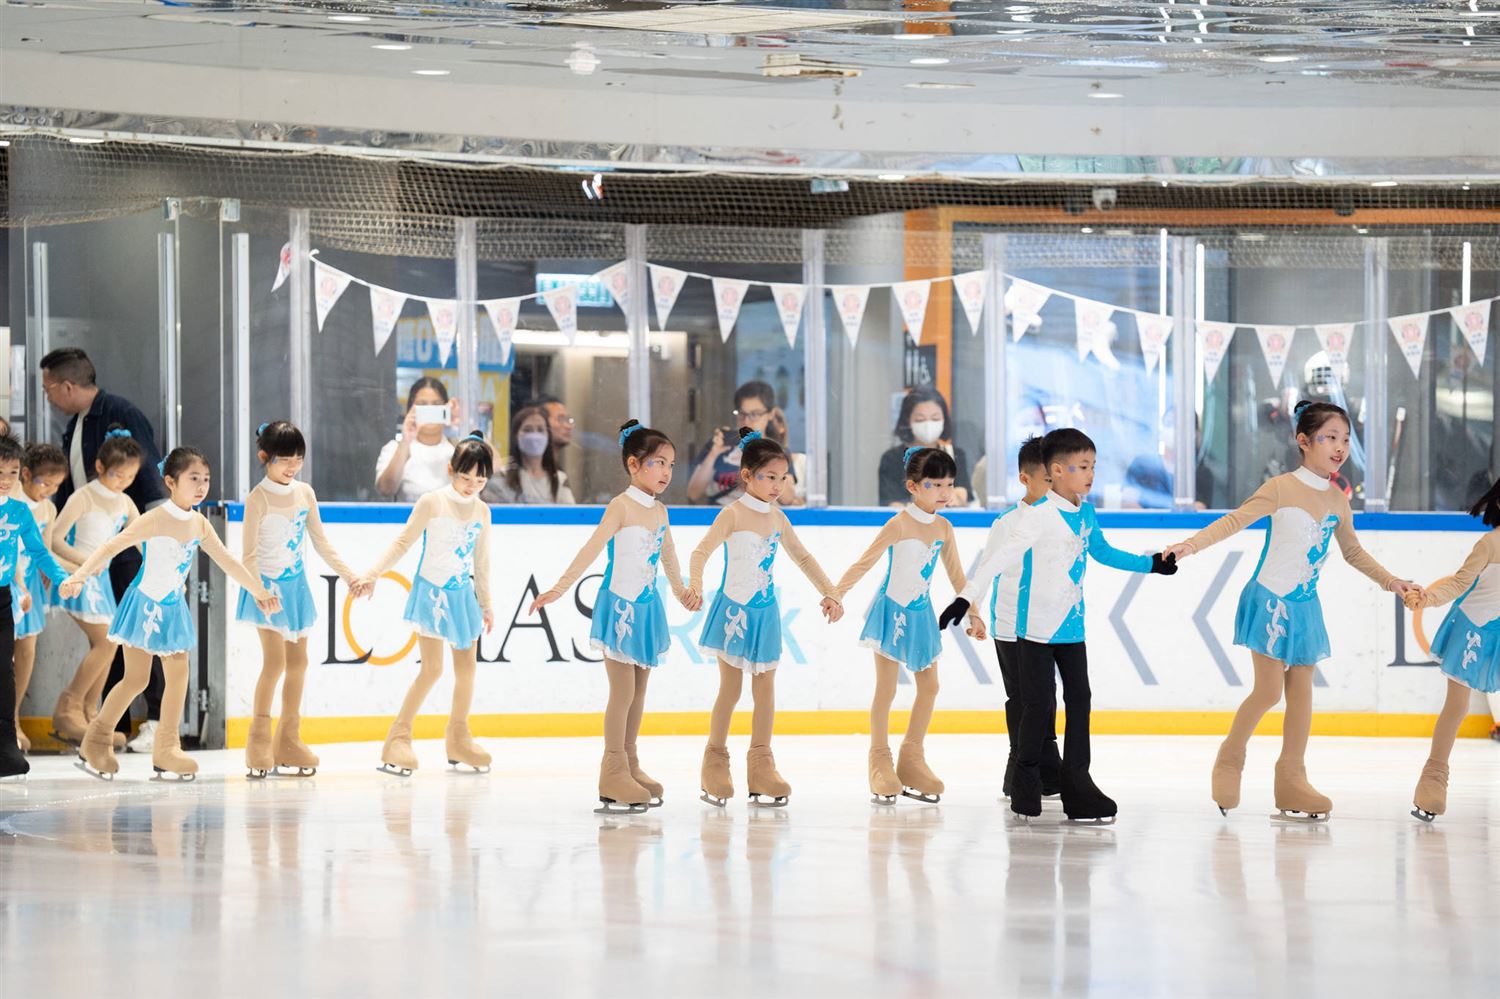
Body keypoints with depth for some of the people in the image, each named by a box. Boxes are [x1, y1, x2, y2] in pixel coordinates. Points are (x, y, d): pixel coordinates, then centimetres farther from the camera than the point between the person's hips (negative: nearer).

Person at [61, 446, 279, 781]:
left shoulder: (199, 524, 1)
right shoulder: (156, 519, -20)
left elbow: (227, 561, 14)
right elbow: (112, 546, -25)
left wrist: (260, 591, 21)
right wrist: (79, 576, -37)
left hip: (173, 608, 7)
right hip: (145, 605, -7)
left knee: (178, 677, 5)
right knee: (136, 679, -6)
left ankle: (166, 751, 12)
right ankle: (95, 744, 7)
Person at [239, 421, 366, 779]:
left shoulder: (305, 493, 5)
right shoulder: (259, 498, -12)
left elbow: (321, 543, 12)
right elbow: (249, 554, -14)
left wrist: (348, 575, 5)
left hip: (297, 585, 6)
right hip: (267, 585, -6)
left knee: (298, 662, 8)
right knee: (275, 661, -13)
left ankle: (288, 743, 16)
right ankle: (258, 745, -4)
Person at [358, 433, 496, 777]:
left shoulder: (482, 511, 6)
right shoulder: (433, 503, -10)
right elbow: (403, 542, -8)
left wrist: (486, 604, 19)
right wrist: (374, 573, -18)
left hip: (464, 594, 6)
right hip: (432, 593, -6)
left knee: (467, 666, 8)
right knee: (432, 668, -12)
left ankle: (458, 740, 23)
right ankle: (398, 738, -5)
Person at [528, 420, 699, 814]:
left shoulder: (660, 511, 8)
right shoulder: (622, 507, -13)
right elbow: (591, 550, -20)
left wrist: (681, 591, 36)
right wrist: (558, 589, -28)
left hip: (647, 607, 7)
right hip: (620, 605, -7)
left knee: (638, 690, 11)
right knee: (623, 689, -6)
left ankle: (629, 766, 18)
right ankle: (613, 774, -2)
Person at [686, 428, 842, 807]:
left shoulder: (777, 519, 6)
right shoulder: (733, 514, -11)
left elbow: (803, 558, 16)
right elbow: (702, 551, -19)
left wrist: (829, 593, 11)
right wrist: (695, 583, -38)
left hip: (765, 613, 6)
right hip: (734, 609, -6)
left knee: (765, 689, 5)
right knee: (731, 689, -2)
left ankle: (761, 766, 12)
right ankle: (715, 765, 10)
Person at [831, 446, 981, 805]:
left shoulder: (944, 529, 1)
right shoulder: (899, 525, -16)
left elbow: (956, 573, 11)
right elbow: (865, 562, -18)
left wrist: (972, 612, 13)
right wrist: (837, 594, -26)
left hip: (921, 614, 6)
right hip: (892, 612, -6)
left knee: (929, 686, 8)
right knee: (885, 688, -3)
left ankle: (912, 759, 18)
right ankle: (880, 761, 6)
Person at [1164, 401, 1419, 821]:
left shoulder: (1338, 501, 7)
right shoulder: (1282, 489, -12)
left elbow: (1353, 551, 21)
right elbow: (1235, 520, -17)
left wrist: (1389, 580, 18)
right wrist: (1192, 544, -30)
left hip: (1305, 607, 6)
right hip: (1271, 601, -6)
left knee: (1301, 693, 5)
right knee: (1269, 691, -9)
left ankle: (1291, 781, 11)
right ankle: (1229, 760, 13)